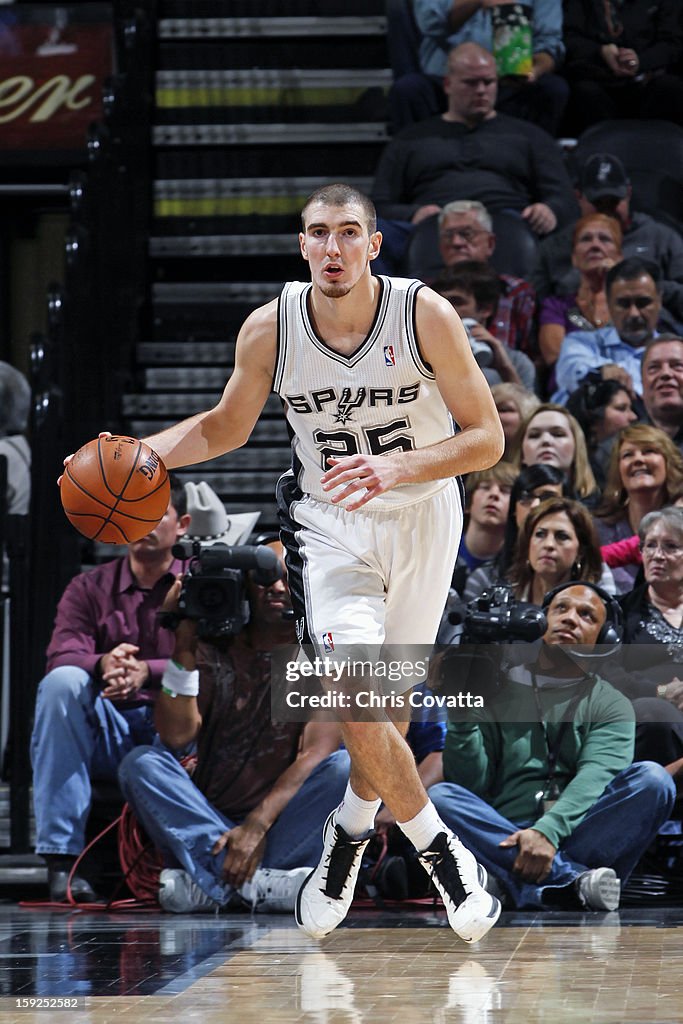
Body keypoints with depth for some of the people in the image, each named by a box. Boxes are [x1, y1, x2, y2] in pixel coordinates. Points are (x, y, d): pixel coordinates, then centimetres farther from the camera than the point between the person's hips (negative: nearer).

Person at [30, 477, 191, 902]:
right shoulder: (89, 588, 14)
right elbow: (62, 657, -4)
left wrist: (147, 672, -28)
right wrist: (103, 664, -29)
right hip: (108, 738, 2)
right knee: (61, 683, -29)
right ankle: (63, 858, -34)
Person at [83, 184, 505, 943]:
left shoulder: (425, 315, -20)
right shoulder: (270, 329, -14)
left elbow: (486, 438, -17)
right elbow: (227, 426, 5)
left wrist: (398, 466, -33)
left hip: (421, 516, 0)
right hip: (328, 521, 0)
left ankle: (351, 827, 40)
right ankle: (435, 845, 0)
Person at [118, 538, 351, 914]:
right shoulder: (213, 652, 8)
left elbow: (316, 753, -10)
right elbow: (176, 737, -7)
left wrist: (257, 827, -23)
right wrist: (183, 647, -15)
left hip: (282, 823, -1)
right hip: (208, 820, 2)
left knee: (345, 767, -28)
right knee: (141, 762, -22)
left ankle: (209, 882, -32)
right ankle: (259, 884, -35)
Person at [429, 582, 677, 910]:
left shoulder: (612, 705, 12)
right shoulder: (496, 689, 15)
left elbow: (595, 779, -8)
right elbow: (469, 786, 6)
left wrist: (549, 831, -27)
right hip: (504, 839, 1)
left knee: (652, 779, -24)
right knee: (440, 796, -27)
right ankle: (573, 881, -38)